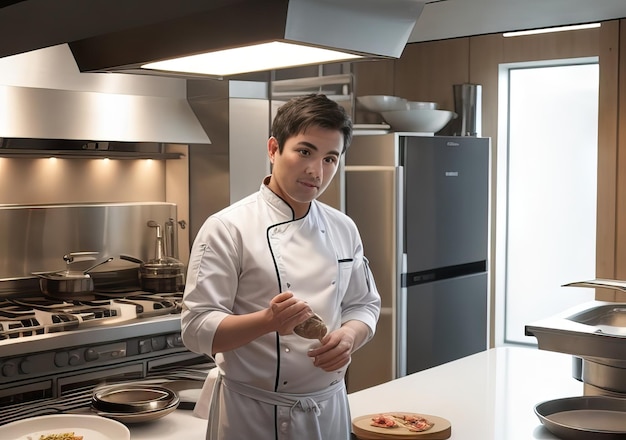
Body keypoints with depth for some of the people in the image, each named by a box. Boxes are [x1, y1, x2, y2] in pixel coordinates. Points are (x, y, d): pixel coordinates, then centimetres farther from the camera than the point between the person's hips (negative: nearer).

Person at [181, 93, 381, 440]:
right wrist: (267, 321, -33)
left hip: (328, 408, 5)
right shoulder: (228, 228, -13)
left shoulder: (343, 229, 3)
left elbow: (363, 304, 11)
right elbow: (198, 329, -16)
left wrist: (350, 335, -11)